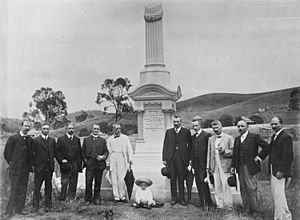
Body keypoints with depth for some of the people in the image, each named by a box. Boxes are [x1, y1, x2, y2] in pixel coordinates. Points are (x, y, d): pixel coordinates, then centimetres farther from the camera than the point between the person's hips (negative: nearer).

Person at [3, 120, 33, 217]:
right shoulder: (13, 138, -7)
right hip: (15, 169, -5)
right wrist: (11, 163, -1)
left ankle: (19, 209, 19)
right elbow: (7, 153, -4)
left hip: (25, 169, 5)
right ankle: (9, 211, 7)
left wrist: (30, 165, 8)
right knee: (14, 190, -3)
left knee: (23, 190, 9)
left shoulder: (30, 140, 8)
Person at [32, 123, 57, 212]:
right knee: (37, 187, 0)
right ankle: (35, 207, 8)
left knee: (48, 187, 8)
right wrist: (34, 164, -5)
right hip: (39, 167, -3)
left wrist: (52, 162, 5)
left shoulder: (52, 140, 10)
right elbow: (32, 153, -2)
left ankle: (48, 206, 15)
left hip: (49, 167, 3)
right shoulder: (36, 140, -1)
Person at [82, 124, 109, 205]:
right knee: (88, 182, -4)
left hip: (99, 164, 1)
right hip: (89, 164, -1)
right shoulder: (86, 140, 11)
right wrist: (85, 160, -1)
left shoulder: (103, 140, 13)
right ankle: (88, 199, 6)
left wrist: (103, 156, -7)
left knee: (98, 183, 5)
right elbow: (83, 152, 10)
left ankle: (96, 199, 15)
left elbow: (106, 151, 12)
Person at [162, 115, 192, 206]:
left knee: (181, 179, 3)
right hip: (171, 158, 2)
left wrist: (189, 158, -3)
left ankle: (181, 198, 13)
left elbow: (190, 145, 5)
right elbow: (165, 145, 9)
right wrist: (164, 159, 3)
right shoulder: (168, 132, 11)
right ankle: (174, 198, 16)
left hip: (182, 158, -2)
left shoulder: (186, 131, 5)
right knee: (172, 179, 5)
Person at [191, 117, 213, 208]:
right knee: (198, 183, 9)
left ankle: (208, 202, 3)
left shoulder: (207, 135, -7)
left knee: (203, 182, -7)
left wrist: (208, 163, -12)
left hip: (203, 163, -7)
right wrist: (191, 160, 10)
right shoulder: (193, 137, 15)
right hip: (196, 163, 7)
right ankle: (201, 201, 17)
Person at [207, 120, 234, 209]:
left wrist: (224, 151, -17)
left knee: (226, 186, -5)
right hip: (215, 166, 4)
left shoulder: (229, 138, 1)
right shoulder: (211, 139, 15)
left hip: (225, 165, -4)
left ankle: (228, 206, 6)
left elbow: (233, 152, -1)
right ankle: (219, 205, 14)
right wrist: (208, 166, 13)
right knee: (217, 187, 6)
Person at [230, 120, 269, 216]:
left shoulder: (254, 137, -6)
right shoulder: (237, 139, 13)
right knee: (243, 189, 9)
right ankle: (247, 210, 19)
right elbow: (234, 153, 16)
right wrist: (233, 166, 11)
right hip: (240, 168, 6)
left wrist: (259, 157, -8)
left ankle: (255, 210, 12)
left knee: (251, 189, -2)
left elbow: (266, 147, -9)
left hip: (250, 167, -6)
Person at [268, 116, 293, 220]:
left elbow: (288, 156, -19)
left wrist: (281, 171, -22)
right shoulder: (274, 137, 15)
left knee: (278, 194, -7)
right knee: (275, 194, 17)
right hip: (273, 170, 10)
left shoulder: (286, 137, -14)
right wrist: (271, 170, 15)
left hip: (280, 171, -10)